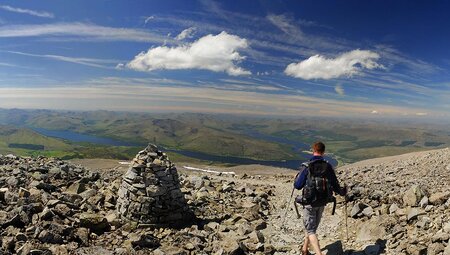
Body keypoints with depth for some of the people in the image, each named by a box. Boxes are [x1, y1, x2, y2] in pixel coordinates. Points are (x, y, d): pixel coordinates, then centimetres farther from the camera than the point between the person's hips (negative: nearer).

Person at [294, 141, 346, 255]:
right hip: (322, 203, 5)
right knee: (312, 226, 23)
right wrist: (342, 191, 21)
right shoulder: (328, 167, -6)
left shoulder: (307, 167, -17)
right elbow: (335, 186, -1)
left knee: (310, 231, 3)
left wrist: (297, 177, 10)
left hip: (310, 203, -5)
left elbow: (297, 186, -12)